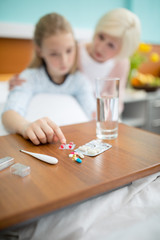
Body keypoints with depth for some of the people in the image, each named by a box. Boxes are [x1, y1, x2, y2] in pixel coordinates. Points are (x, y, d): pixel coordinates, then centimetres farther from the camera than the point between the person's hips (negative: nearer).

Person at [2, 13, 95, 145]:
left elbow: (93, 111, -11)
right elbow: (9, 114, -28)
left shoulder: (79, 79, 0)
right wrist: (26, 126, -50)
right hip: (37, 144, -2)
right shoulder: (30, 77, -11)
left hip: (71, 144, 3)